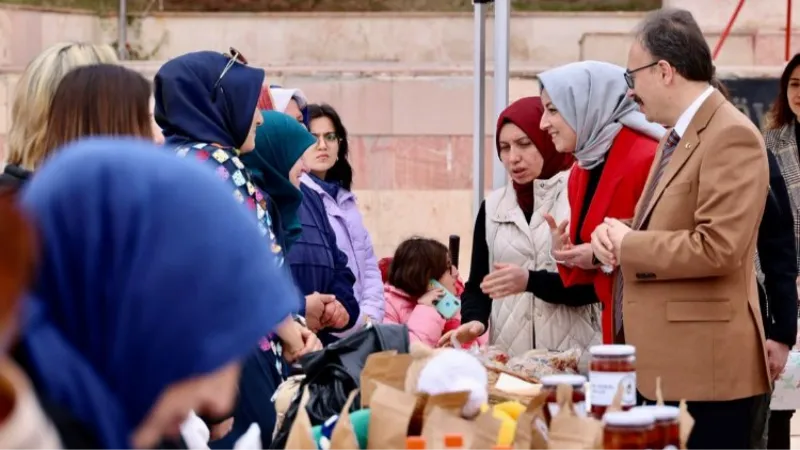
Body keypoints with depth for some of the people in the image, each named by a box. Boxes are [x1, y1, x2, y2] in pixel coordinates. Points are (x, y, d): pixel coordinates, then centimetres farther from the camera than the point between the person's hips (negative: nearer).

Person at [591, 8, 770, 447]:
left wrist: (628, 245, -15)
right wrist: (615, 232, 2)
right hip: (665, 364, 10)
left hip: (704, 367, -10)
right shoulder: (676, 136, 15)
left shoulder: (730, 135, -16)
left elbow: (718, 247, -25)